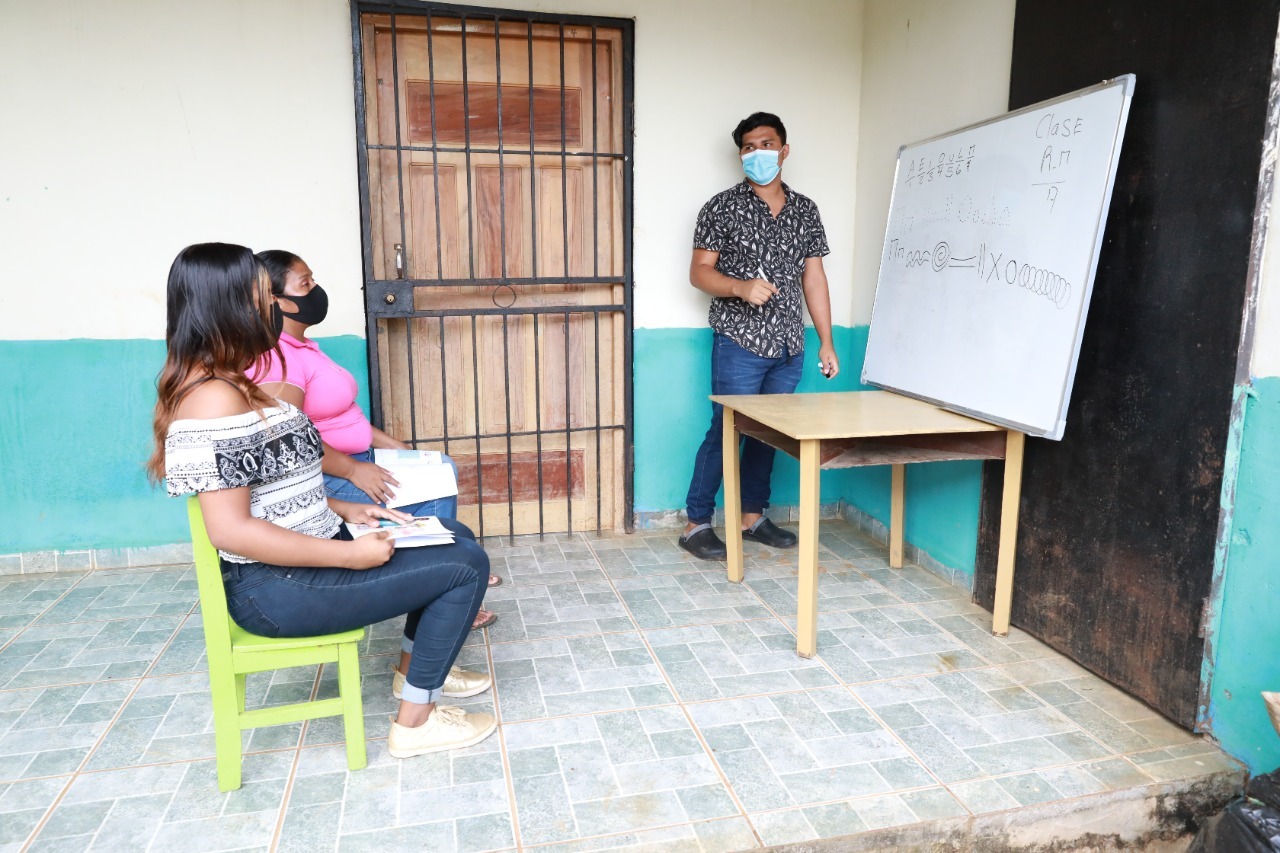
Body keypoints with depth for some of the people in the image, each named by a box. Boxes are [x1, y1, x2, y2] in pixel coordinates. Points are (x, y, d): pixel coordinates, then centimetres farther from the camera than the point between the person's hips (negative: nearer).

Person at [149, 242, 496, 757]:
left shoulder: (227, 385, 10)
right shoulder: (213, 398, -23)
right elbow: (230, 529, -27)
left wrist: (345, 510, 7)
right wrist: (350, 555, -23)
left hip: (304, 550, 10)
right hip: (278, 587, -10)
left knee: (457, 540, 14)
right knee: (466, 568, -11)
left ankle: (416, 665, 29)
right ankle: (415, 721, 1)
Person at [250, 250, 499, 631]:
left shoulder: (301, 346, 12)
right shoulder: (276, 356, -21)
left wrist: (389, 444, 10)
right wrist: (354, 470, -23)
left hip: (354, 460, 10)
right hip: (324, 481, -10)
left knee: (442, 468, 9)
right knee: (435, 491, -13)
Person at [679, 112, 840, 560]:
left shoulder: (805, 209, 11)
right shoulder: (723, 207, -2)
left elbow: (814, 276, 12)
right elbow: (699, 271, -4)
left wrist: (826, 341, 8)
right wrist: (741, 288, -23)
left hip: (788, 347, 5)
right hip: (739, 343, -5)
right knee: (726, 432, -2)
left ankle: (752, 516, 26)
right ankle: (697, 524, 9)